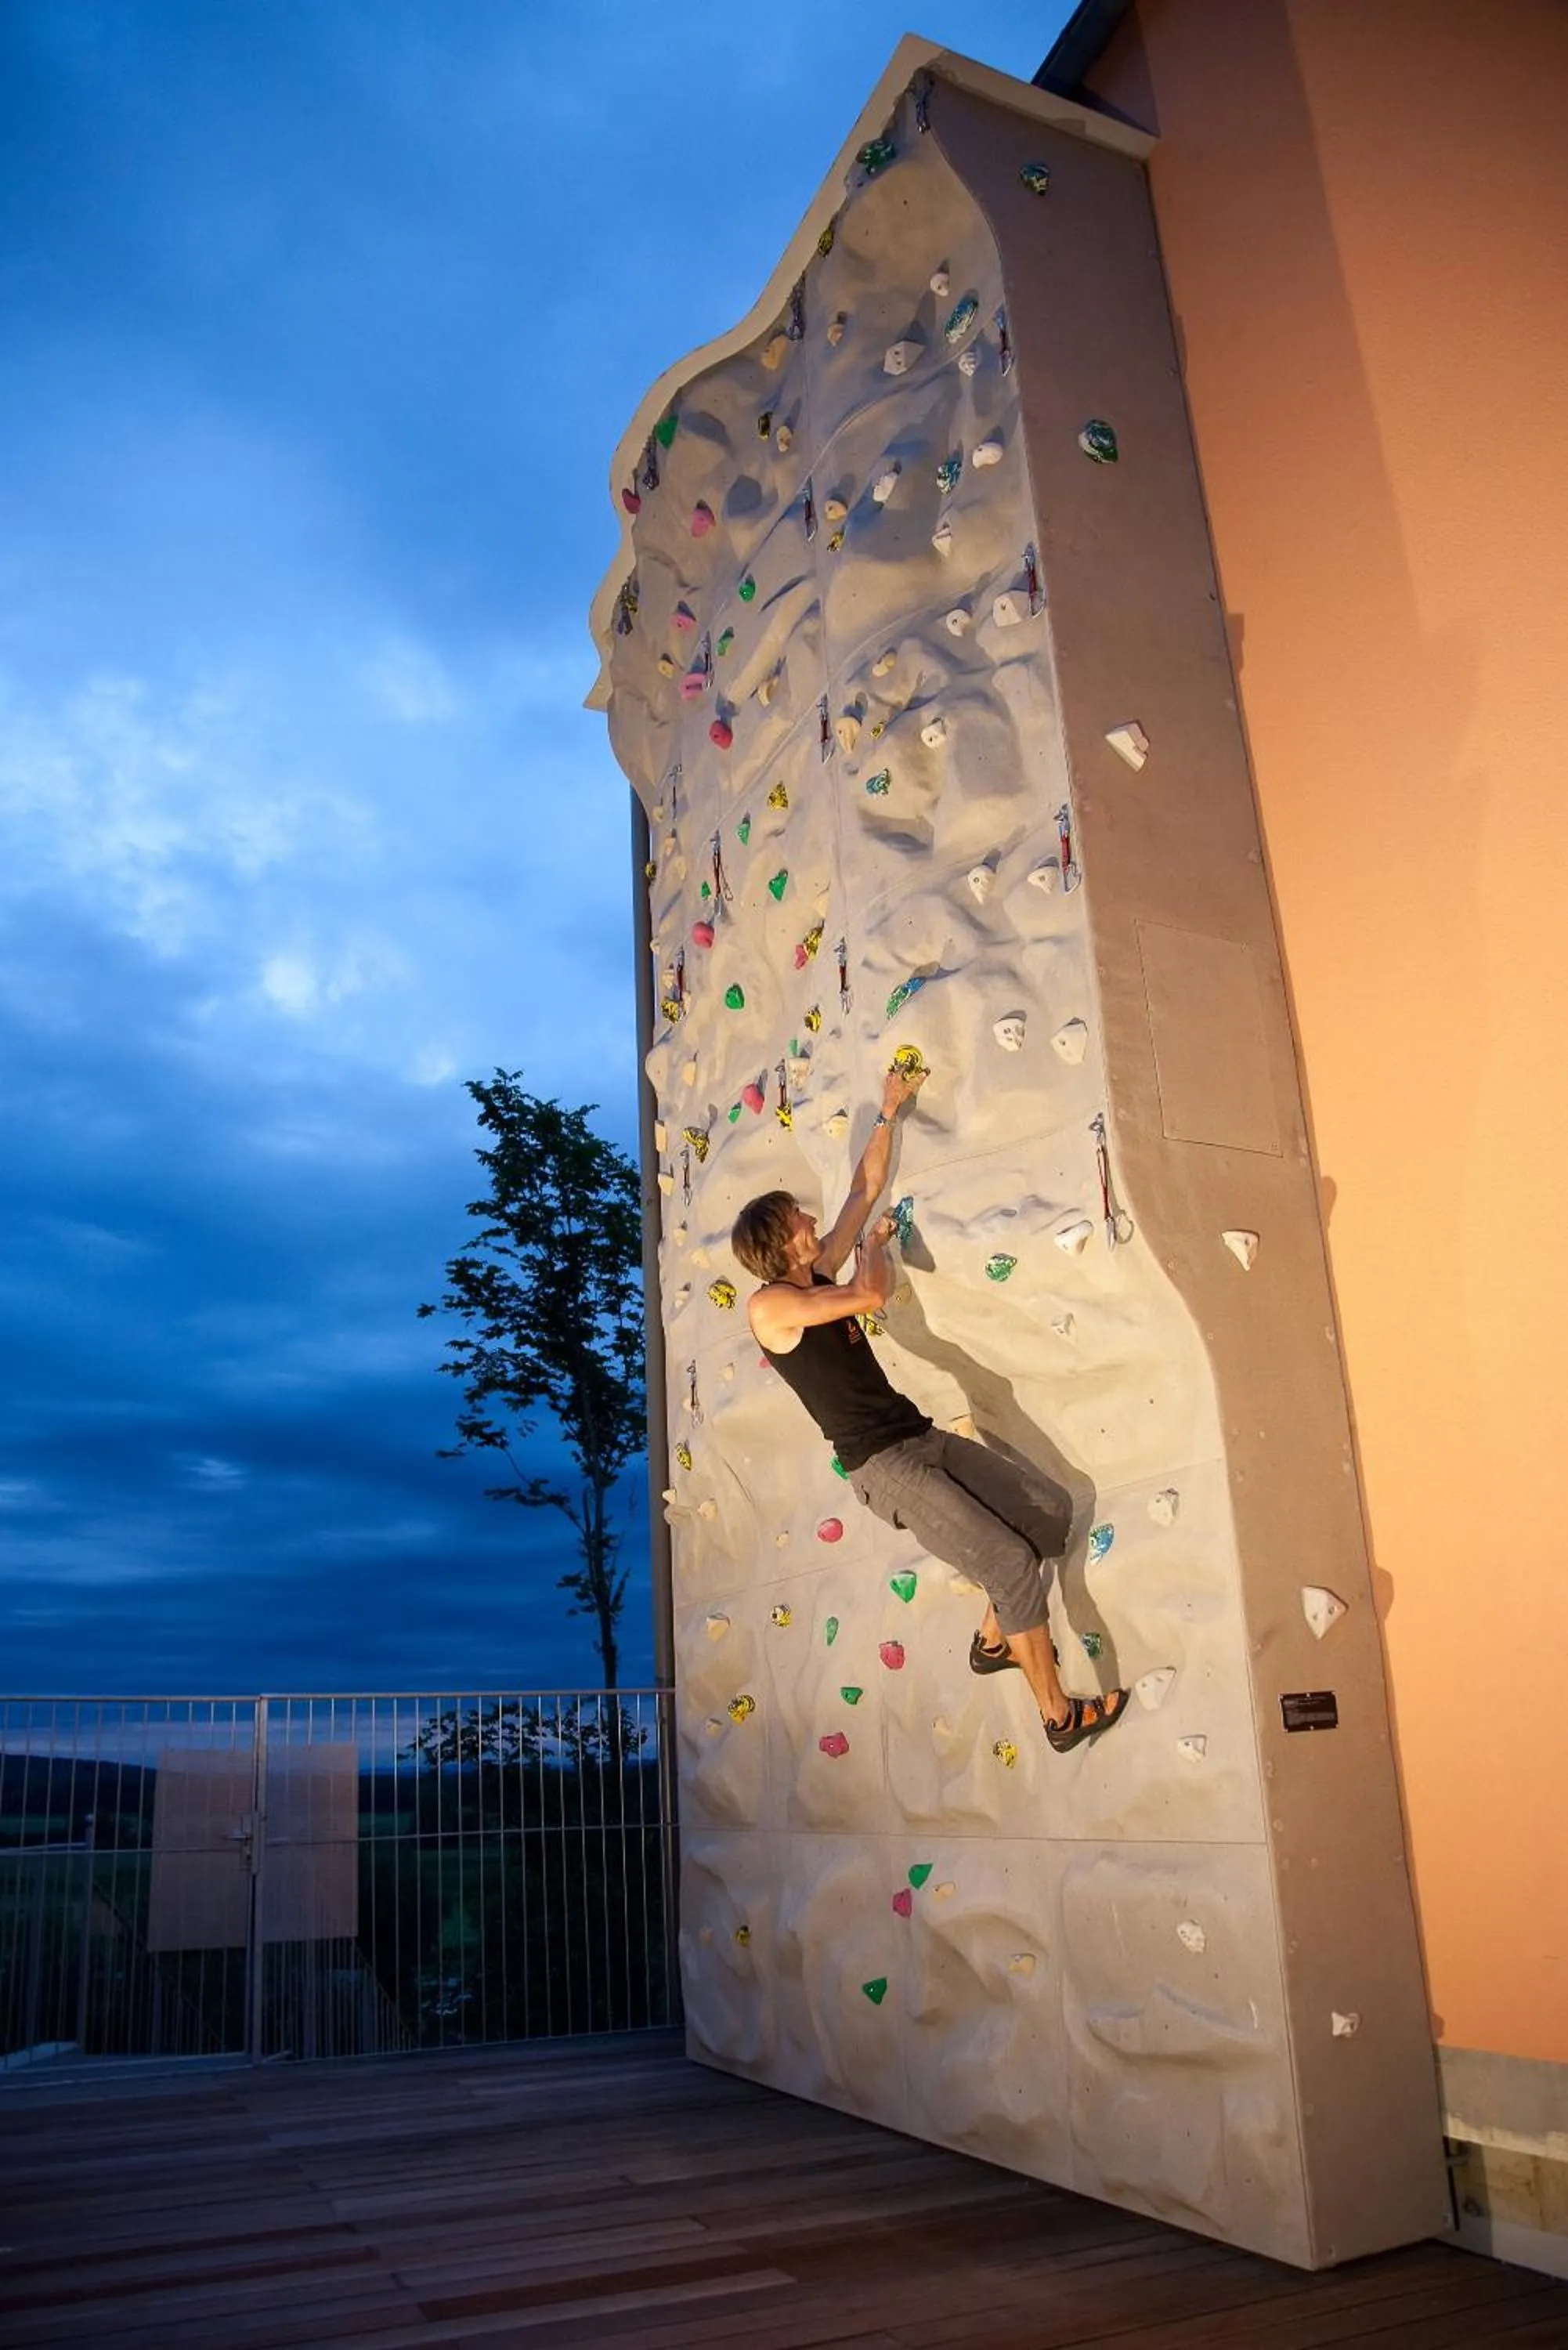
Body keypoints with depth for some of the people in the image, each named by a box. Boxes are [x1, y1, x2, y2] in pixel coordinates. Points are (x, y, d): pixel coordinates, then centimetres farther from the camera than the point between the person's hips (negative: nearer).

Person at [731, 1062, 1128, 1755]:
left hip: (924, 1439, 9)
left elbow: (865, 1189, 20)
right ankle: (1059, 1715, 1)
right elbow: (872, 1294, -22)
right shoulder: (768, 1306, -11)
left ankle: (994, 1640, 22)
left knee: (1051, 1510, 5)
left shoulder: (817, 1276, 12)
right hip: (881, 1466, -9)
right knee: (1010, 1562, -13)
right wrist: (873, 1243, -2)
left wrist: (889, 1111, 22)